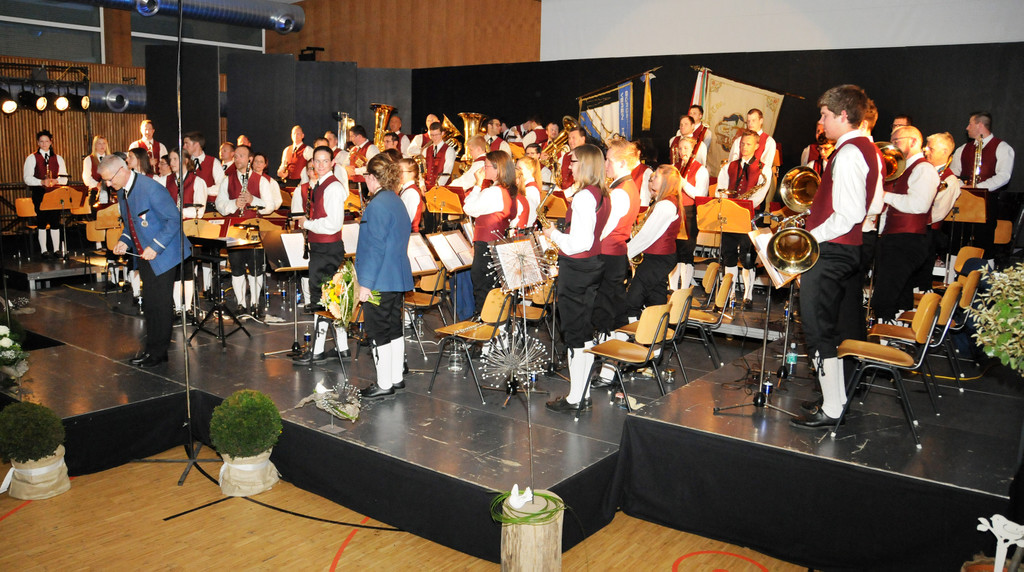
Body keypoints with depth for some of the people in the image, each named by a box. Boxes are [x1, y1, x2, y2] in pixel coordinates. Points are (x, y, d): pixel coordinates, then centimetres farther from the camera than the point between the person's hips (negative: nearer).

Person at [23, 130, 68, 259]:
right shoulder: (32, 158, 5)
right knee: (42, 222, -1)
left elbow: (64, 178, 9)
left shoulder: (58, 158, 14)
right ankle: (44, 250, 3)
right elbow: (27, 178, -2)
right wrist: (41, 182, -19)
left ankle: (57, 249, 7)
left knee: (55, 222, 2)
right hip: (39, 194, -2)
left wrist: (55, 181, -13)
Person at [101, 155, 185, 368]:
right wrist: (124, 241, 1)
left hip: (162, 255, -8)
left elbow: (174, 219, -20)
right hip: (144, 256, 8)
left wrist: (155, 247, -23)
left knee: (160, 304, -2)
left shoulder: (151, 188, -20)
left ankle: (158, 352, 8)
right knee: (149, 304, 13)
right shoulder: (121, 192, 7)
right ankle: (151, 348, 23)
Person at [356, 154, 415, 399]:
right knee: (394, 328, 15)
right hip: (398, 278, 9)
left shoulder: (377, 205, -17)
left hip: (380, 280, -9)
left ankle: (384, 384, 7)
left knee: (379, 332, 0)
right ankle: (396, 378, 24)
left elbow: (375, 248, -20)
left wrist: (365, 284, -18)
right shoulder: (397, 202, 12)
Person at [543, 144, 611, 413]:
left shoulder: (583, 197, -19)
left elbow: (578, 242, -23)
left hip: (576, 267, -9)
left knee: (573, 332, -2)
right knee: (585, 330, 14)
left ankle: (574, 398, 6)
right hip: (593, 263, 9)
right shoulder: (602, 195, 9)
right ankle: (584, 393, 23)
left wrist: (553, 235, -8)